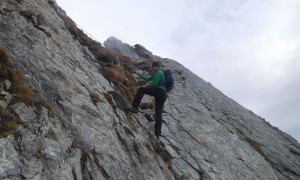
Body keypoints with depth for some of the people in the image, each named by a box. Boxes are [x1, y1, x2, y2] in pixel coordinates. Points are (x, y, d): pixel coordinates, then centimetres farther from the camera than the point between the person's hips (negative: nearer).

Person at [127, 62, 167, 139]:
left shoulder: (159, 73, -1)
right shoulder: (156, 74, 29)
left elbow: (154, 84, -12)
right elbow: (148, 78, 34)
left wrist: (148, 87, 6)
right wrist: (140, 74, 32)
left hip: (159, 91, -10)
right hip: (163, 94, 10)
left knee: (141, 89, -6)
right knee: (158, 114, 7)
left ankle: (135, 107, -13)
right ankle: (157, 133, 8)